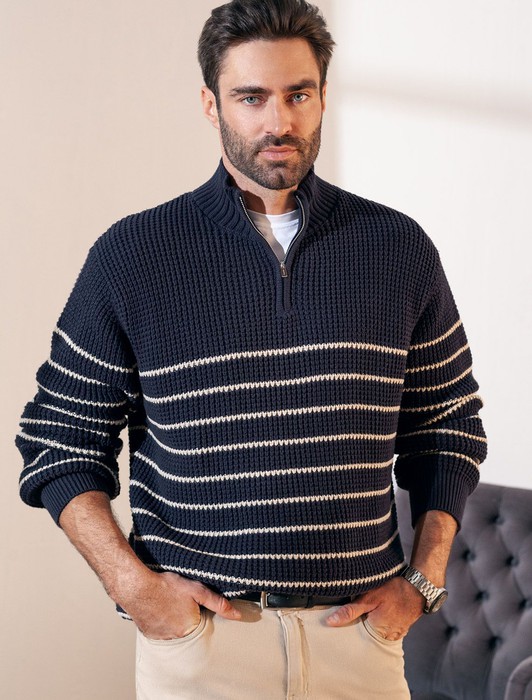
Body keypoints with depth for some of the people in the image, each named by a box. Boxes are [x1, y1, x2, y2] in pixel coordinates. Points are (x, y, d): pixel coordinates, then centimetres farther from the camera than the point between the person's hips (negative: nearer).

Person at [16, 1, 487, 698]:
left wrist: (423, 581, 3)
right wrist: (131, 582, -8)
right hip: (196, 627, -1)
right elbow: (60, 436, 2)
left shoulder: (399, 249, 3)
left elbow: (448, 425, 11)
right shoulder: (131, 254, -3)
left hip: (359, 631, 2)